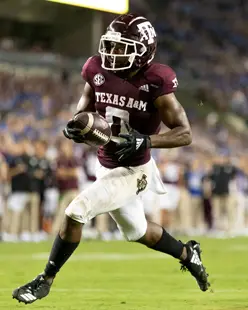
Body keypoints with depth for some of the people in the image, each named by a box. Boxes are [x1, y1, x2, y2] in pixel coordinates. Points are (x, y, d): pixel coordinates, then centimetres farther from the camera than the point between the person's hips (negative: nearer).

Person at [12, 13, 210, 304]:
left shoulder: (155, 83, -22)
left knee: (75, 212, -17)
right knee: (138, 232, 24)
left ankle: (45, 280, -1)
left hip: (132, 171, -7)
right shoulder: (98, 72, -7)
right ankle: (187, 254, 50)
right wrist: (75, 127, -16)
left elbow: (185, 134, -19)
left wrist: (145, 141, -33)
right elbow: (85, 112, 8)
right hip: (105, 167, 7)